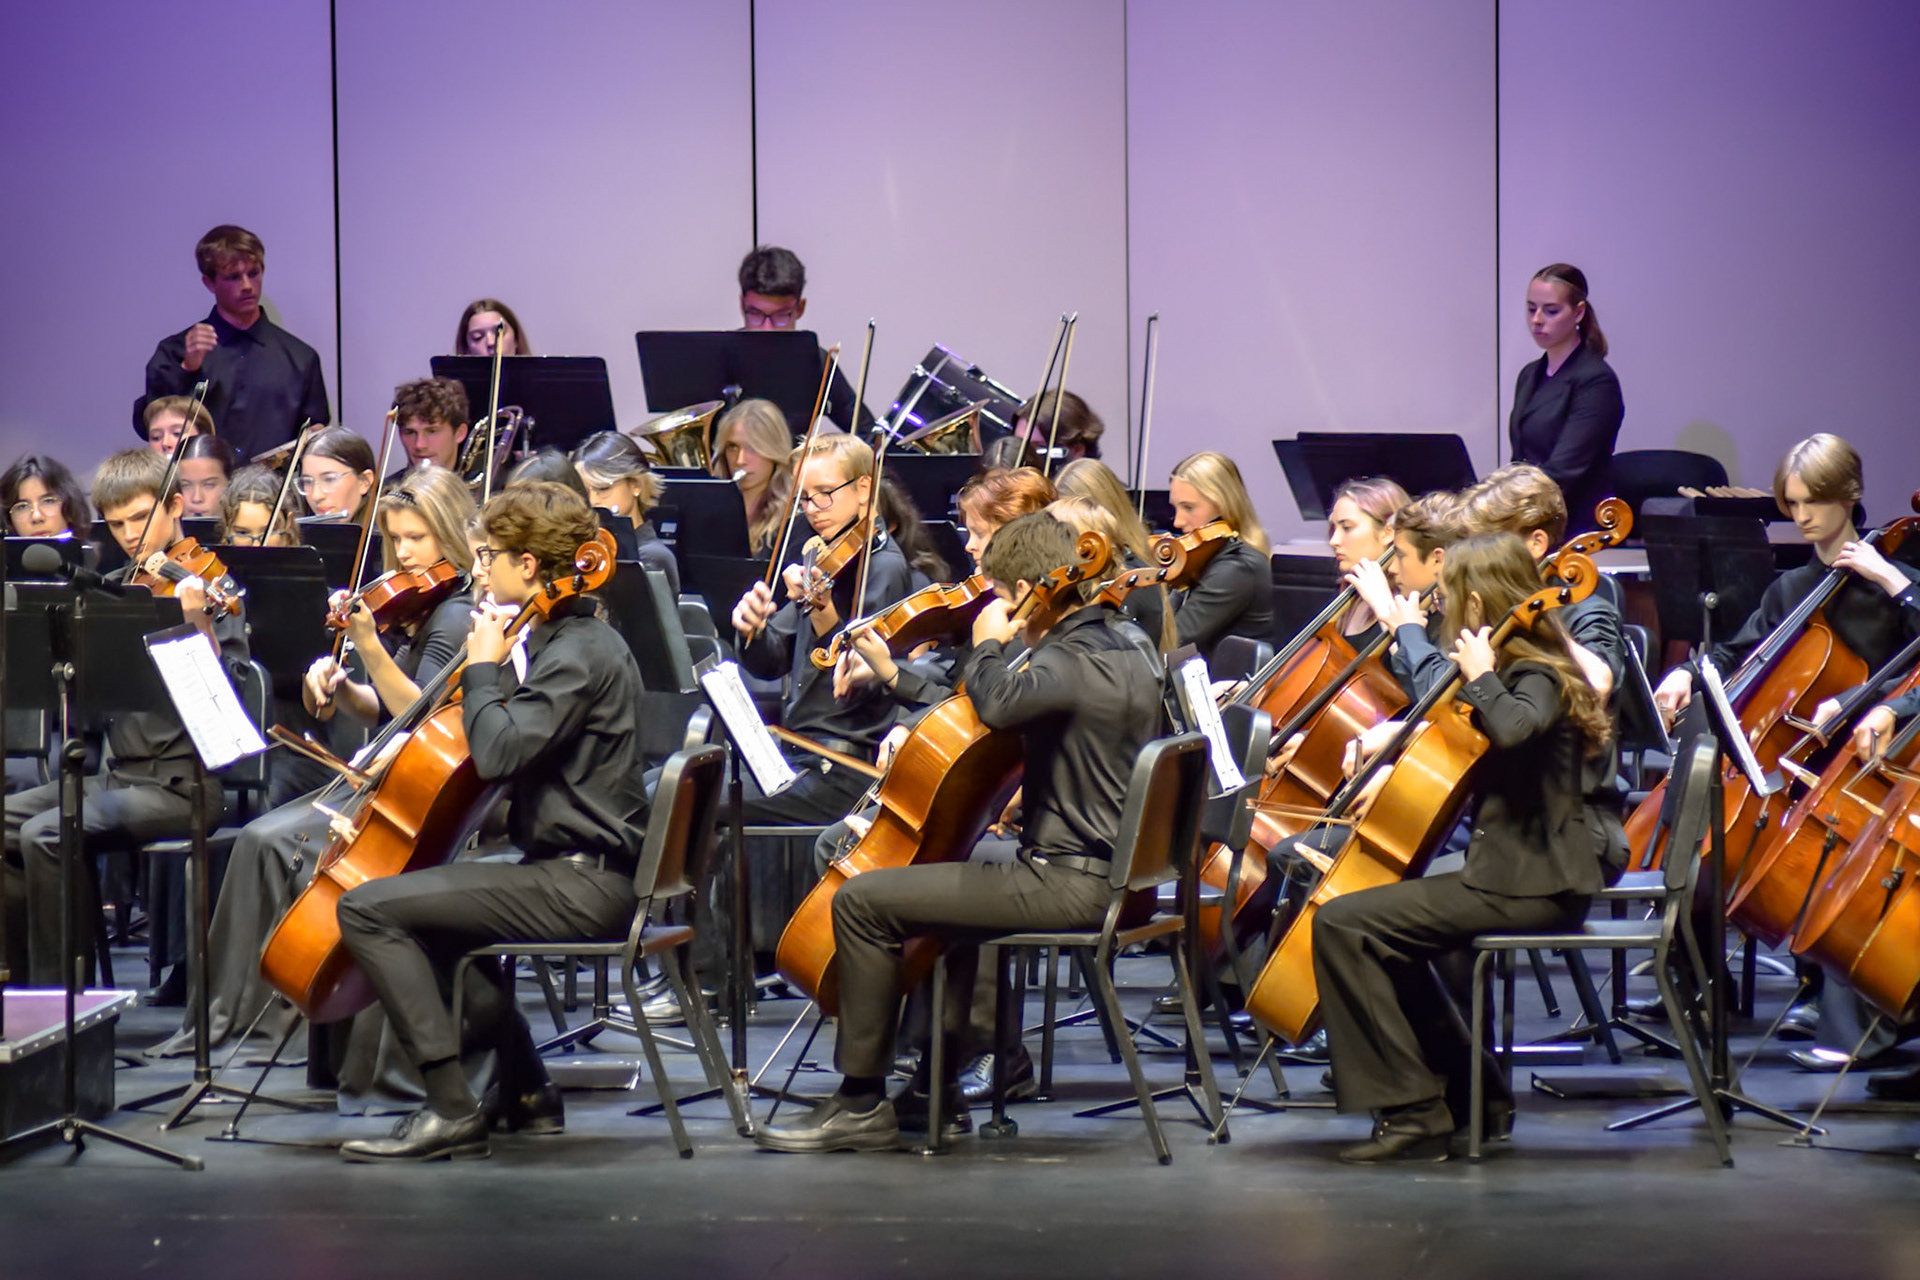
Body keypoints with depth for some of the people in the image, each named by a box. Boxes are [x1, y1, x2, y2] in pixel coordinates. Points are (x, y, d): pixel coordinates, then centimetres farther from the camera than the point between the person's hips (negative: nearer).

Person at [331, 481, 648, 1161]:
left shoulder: (578, 655, -17)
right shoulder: (581, 640, 15)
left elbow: (499, 752, -26)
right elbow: (513, 750, 23)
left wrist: (482, 669, -12)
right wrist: (495, 670, 9)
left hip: (581, 887, -11)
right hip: (581, 875, 11)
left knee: (367, 908, -16)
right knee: (431, 901, 34)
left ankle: (452, 1110, -18)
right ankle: (526, 1093, 32)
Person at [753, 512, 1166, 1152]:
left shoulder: (1069, 660, -16)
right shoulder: (1125, 654, 15)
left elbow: (1000, 703, -36)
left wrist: (988, 646, -17)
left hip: (1066, 882, -11)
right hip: (1115, 875, 11)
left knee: (861, 901, -11)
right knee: (962, 875, 39)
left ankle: (862, 1104, -7)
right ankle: (939, 1086, 39)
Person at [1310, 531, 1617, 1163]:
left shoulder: (1535, 677, -13)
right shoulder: (1531, 668, 16)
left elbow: (1513, 727, -38)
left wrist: (1480, 676, -20)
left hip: (1528, 885, -11)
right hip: (1526, 871, 11)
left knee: (1342, 922, -16)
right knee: (1383, 931, 24)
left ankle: (1413, 1112, -15)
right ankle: (1472, 1094, 21)